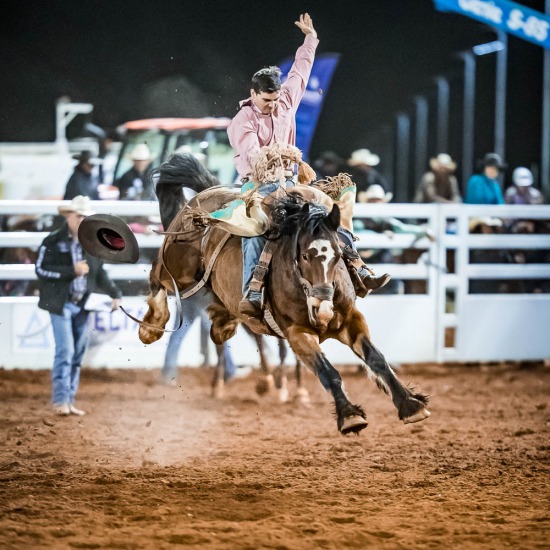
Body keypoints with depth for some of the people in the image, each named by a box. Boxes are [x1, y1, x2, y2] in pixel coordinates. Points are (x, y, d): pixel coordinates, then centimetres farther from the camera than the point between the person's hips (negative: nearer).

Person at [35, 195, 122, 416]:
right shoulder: (53, 242, -6)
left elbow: (100, 274, 17)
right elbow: (41, 269, -12)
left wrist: (115, 294, 5)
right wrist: (72, 271, -18)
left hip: (82, 305, 5)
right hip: (61, 304, -5)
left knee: (78, 354, 8)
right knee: (65, 350, -11)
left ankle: (69, 400, 16)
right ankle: (60, 400, -6)